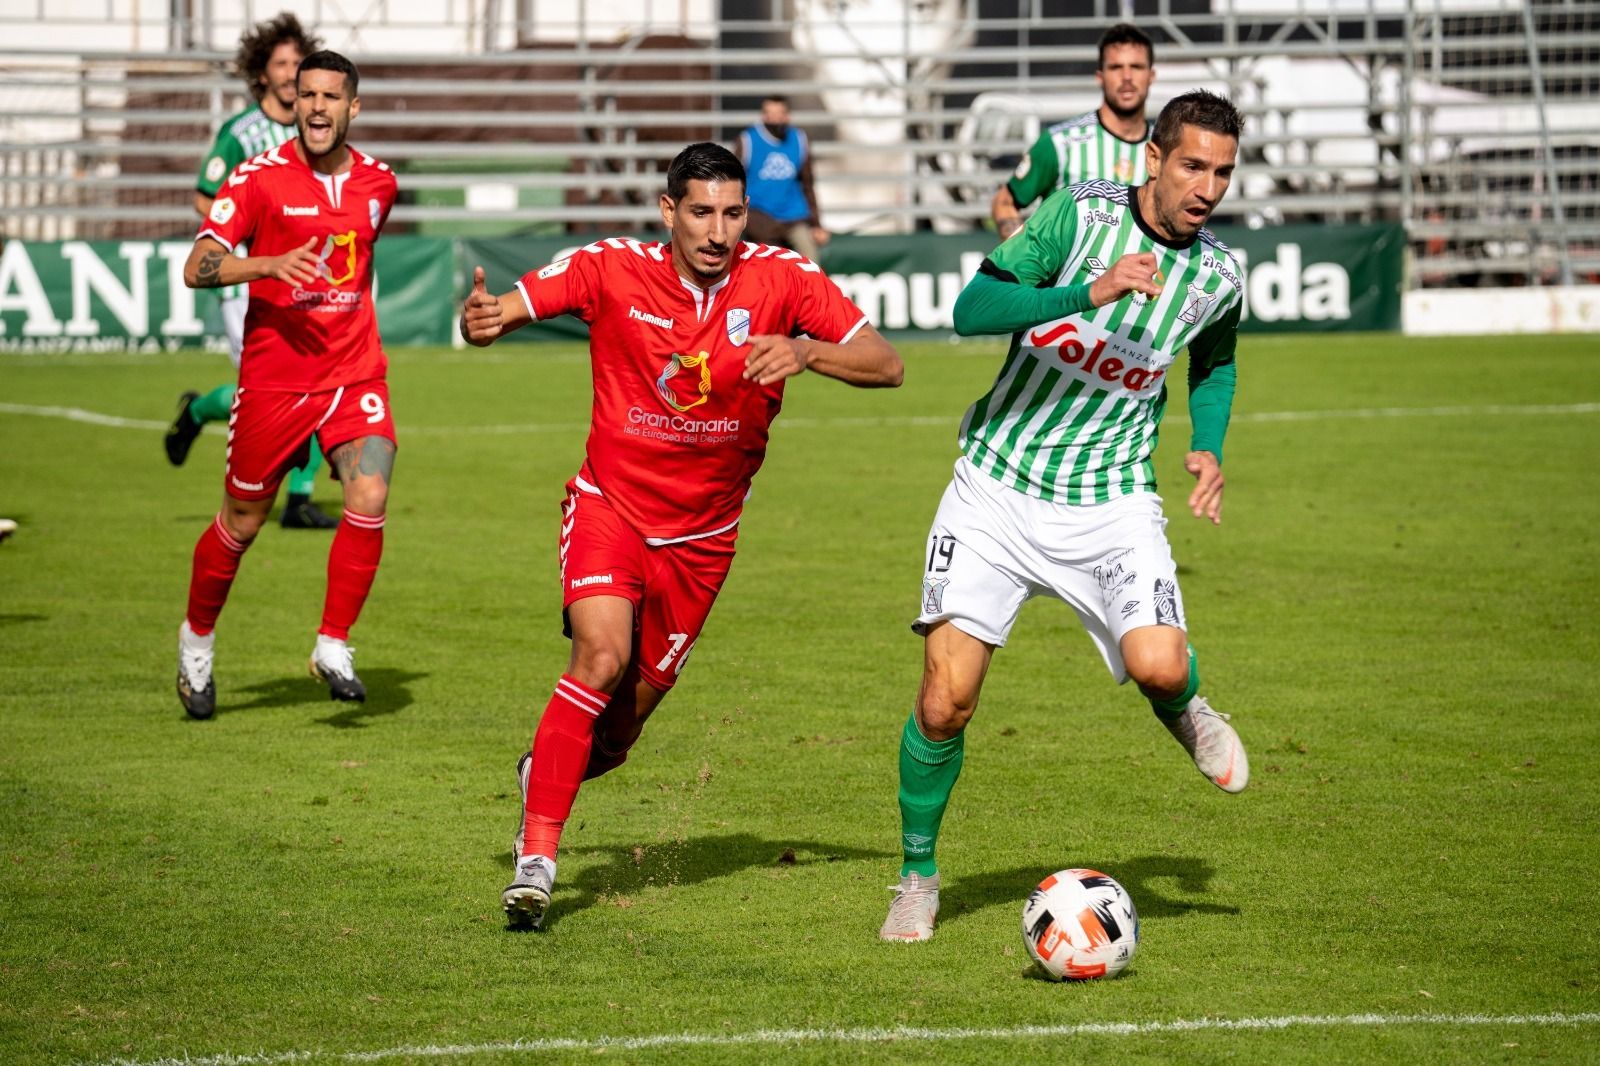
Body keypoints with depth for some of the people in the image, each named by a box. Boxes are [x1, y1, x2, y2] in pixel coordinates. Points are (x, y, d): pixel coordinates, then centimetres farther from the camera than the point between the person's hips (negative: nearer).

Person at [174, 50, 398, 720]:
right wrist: (273, 265, -29)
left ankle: (333, 647, -5)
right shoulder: (259, 177, -7)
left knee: (368, 500, -19)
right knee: (241, 524, 9)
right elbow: (198, 268, -15)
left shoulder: (377, 183, 6)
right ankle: (197, 639, 33)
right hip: (273, 380, -2)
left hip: (355, 375, 2)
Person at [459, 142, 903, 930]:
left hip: (702, 533, 2)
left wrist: (806, 351, -35)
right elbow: (502, 312, -10)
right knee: (603, 657, -27)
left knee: (622, 725, 8)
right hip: (610, 505, -2)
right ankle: (537, 857, -21)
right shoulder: (612, 270, -13)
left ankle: (546, 771, 43)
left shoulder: (783, 280, -11)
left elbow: (886, 366, -15)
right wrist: (480, 319, -35)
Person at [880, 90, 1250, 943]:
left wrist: (1208, 448, 7)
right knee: (945, 698, -9)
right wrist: (1090, 291, -34)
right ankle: (917, 874, 14)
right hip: (997, 488, -2)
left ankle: (1184, 710, 17)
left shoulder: (1218, 277, -1)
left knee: (1159, 667, -23)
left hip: (1110, 502, 2)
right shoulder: (1080, 215, -12)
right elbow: (972, 308, -23)